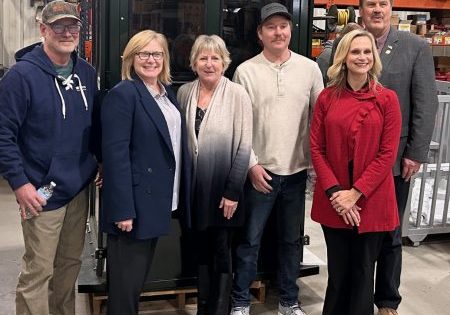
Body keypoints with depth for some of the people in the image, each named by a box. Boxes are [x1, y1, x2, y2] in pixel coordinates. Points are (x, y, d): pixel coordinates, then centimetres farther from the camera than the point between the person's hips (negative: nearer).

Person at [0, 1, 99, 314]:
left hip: (80, 188, 6)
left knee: (71, 262, 18)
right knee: (39, 270, 2)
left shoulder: (87, 73, 6)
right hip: (42, 192, -6)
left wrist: (100, 163, 11)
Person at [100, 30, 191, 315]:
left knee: (141, 272, 19)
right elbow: (115, 155, -19)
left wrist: (180, 196, 10)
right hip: (134, 203, -8)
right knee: (126, 278, 5)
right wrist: (123, 209, -23)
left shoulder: (167, 93, 12)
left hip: (158, 200, 8)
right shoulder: (122, 94, -13)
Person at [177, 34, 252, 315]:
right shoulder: (185, 93, 1)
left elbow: (244, 146, -11)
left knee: (221, 252, 9)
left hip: (223, 187, -4)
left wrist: (233, 191, -14)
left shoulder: (237, 94, -11)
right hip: (194, 186, 4)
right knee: (202, 249, 17)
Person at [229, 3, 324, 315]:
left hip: (297, 170, 2)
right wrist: (251, 164, -9)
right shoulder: (246, 71, -4)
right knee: (250, 240, 7)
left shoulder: (310, 68, 2)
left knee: (292, 239, 14)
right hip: (260, 170, -2)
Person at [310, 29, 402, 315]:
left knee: (363, 271, 9)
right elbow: (317, 149, 0)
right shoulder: (327, 98, 2)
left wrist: (355, 192, -13)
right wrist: (335, 192, -10)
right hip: (334, 201, 2)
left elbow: (388, 154, -7)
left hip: (371, 200, -1)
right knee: (337, 270, 13)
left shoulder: (388, 99, -3)